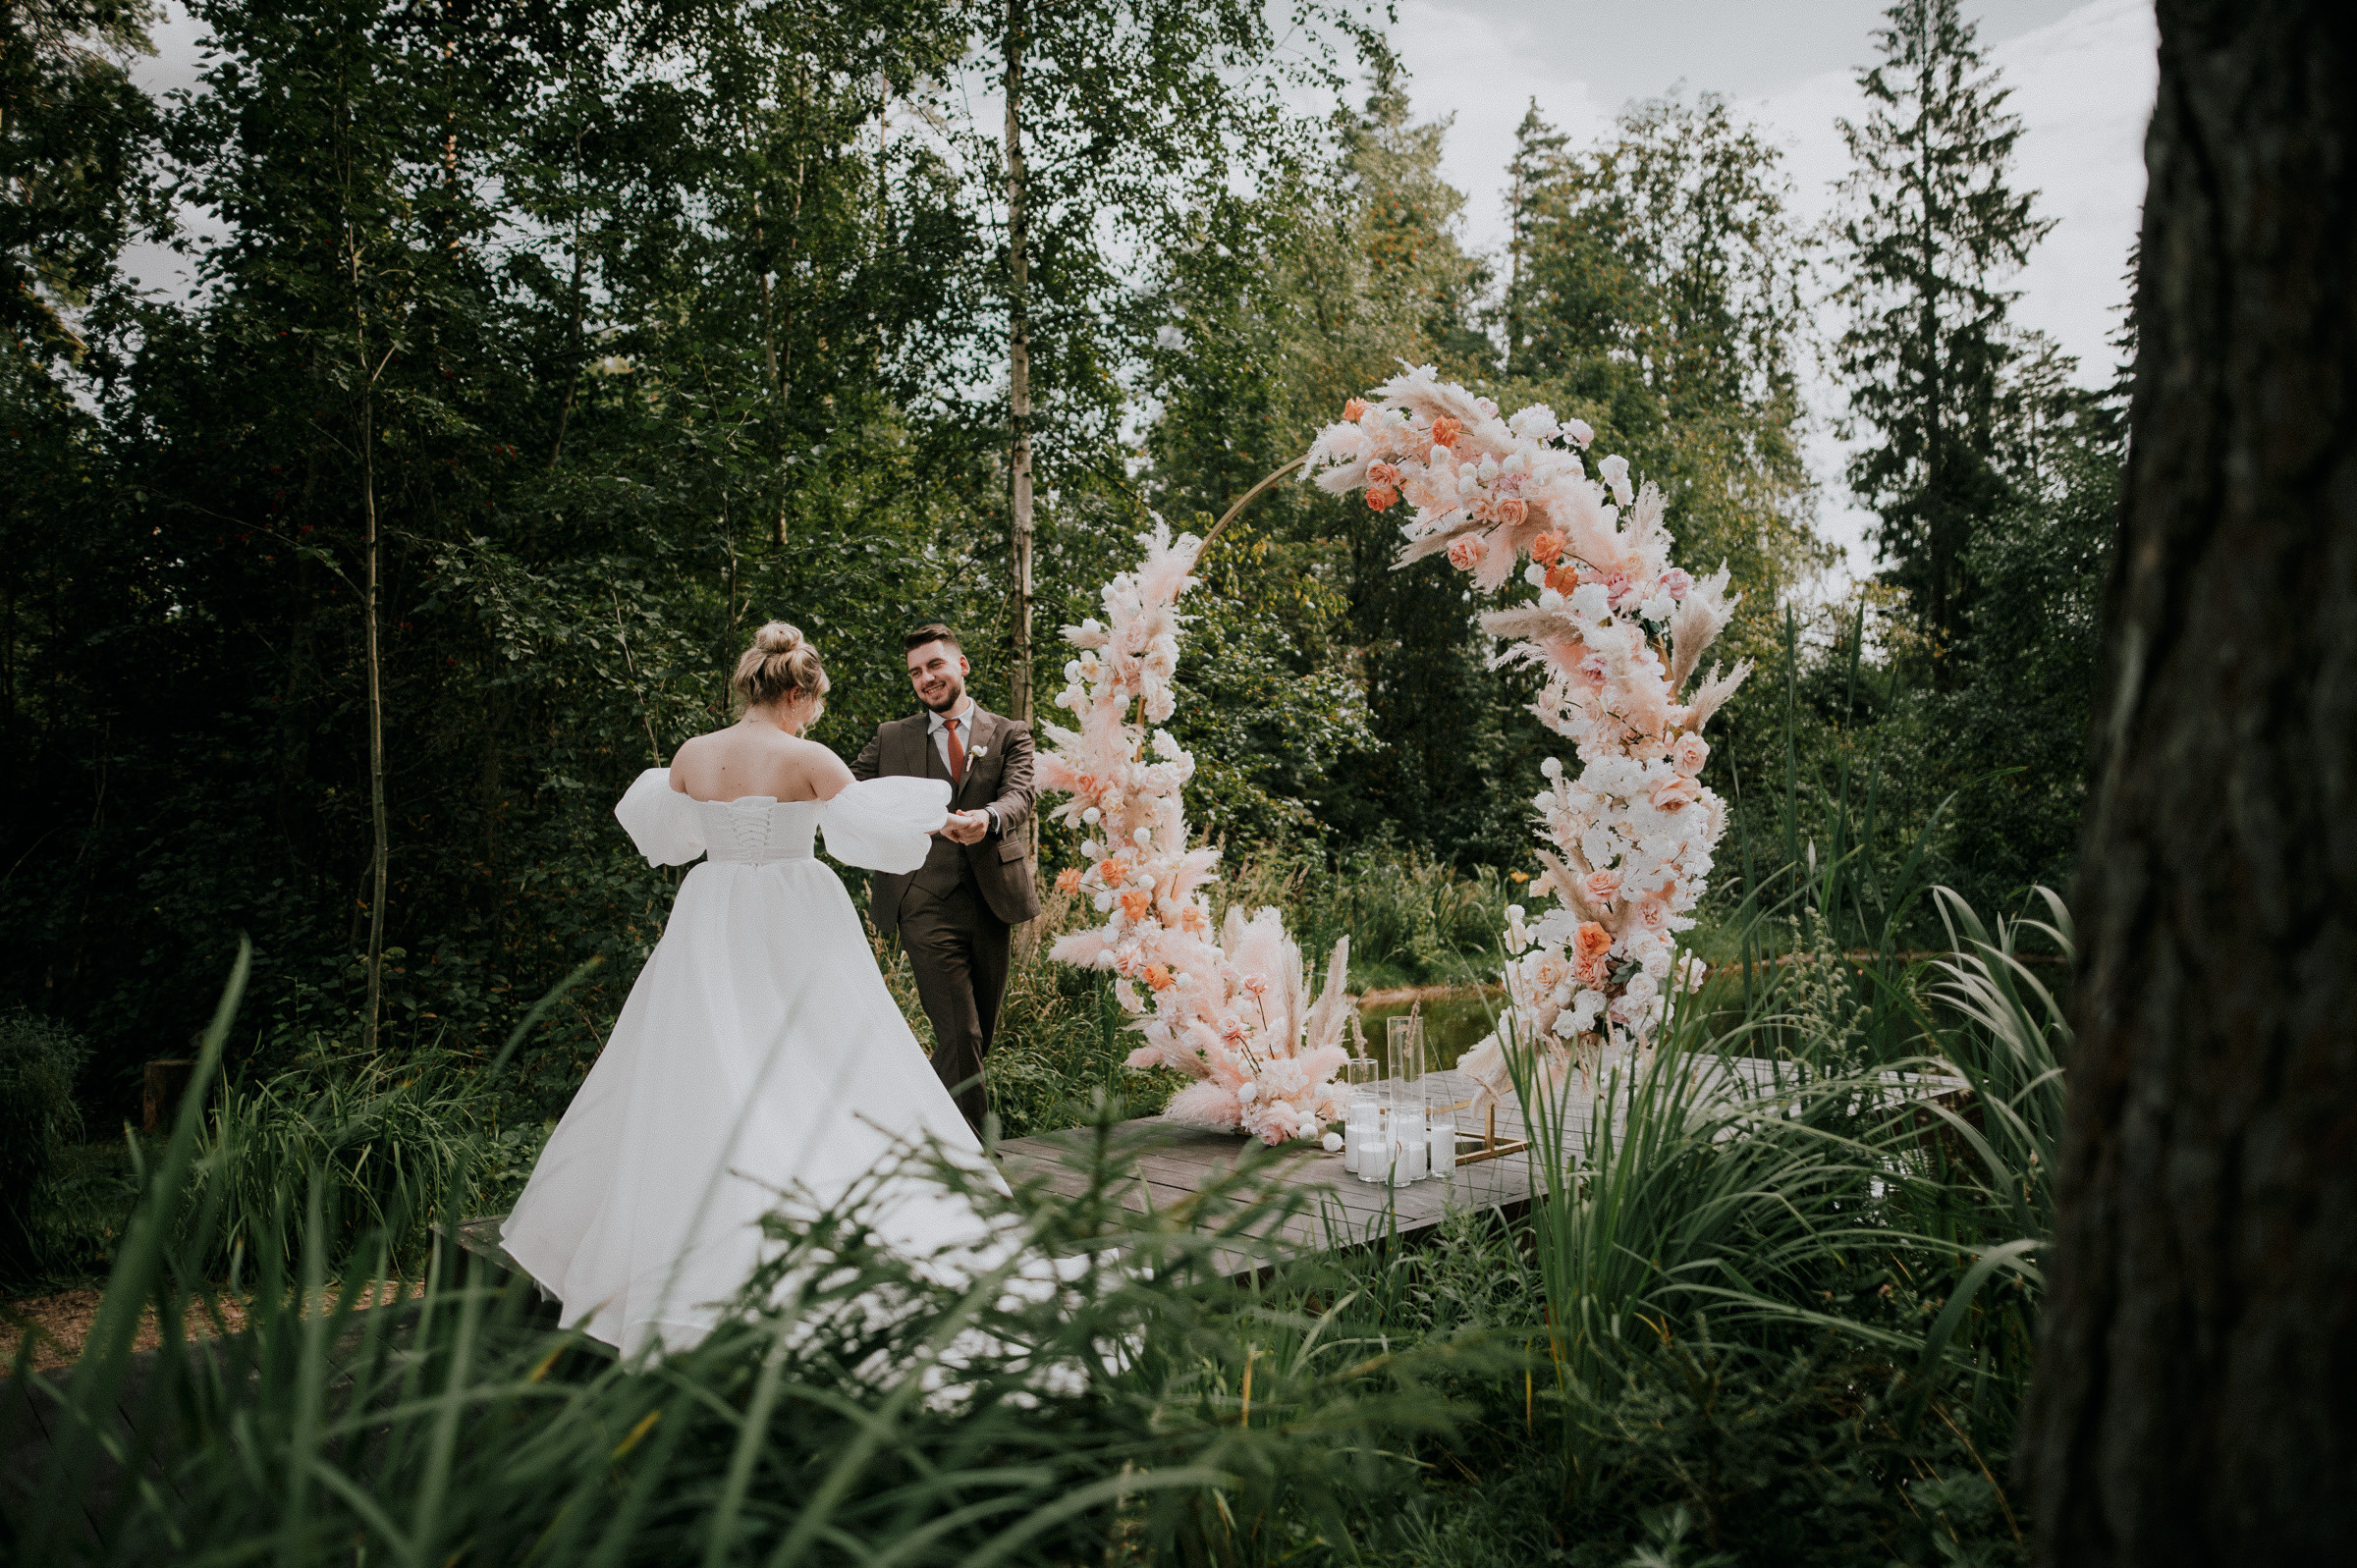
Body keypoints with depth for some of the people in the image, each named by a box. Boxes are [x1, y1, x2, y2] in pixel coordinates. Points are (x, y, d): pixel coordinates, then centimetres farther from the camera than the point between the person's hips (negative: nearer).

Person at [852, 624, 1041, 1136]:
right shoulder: (892, 738, 12)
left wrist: (988, 818, -31)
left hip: (991, 902, 2)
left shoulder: (1010, 735, 9)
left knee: (979, 1038, 12)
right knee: (961, 1037, -10)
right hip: (927, 905, -2)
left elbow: (1019, 796, -8)